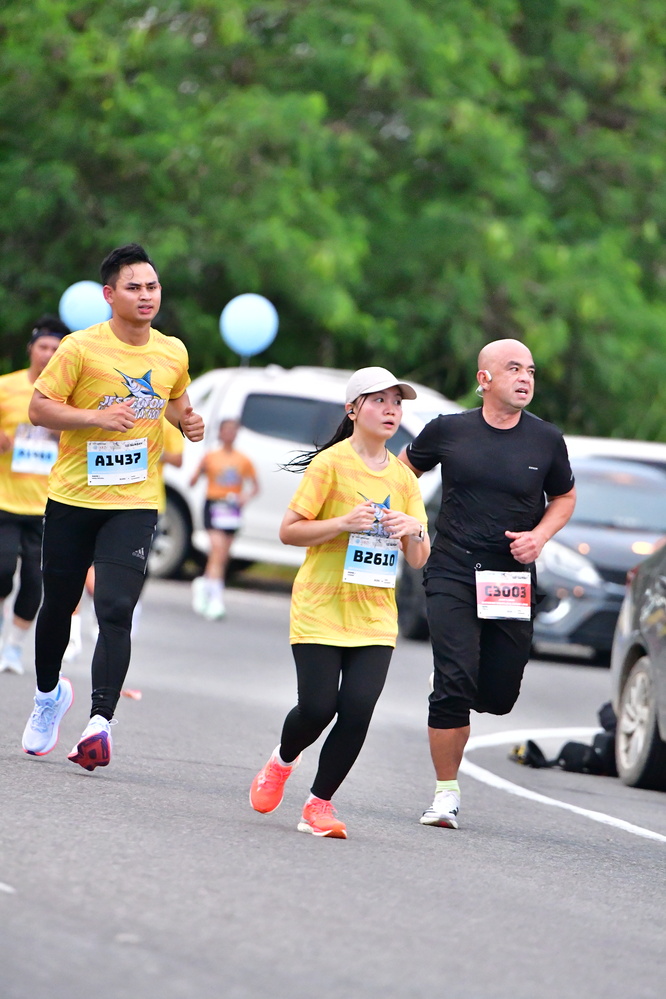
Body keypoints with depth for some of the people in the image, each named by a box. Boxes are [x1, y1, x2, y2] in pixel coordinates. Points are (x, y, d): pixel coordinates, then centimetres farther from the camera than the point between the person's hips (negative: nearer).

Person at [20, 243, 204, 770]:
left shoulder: (173, 352, 5)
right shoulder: (81, 348, -9)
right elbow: (39, 408, -9)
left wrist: (188, 421, 2)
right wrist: (97, 417, -22)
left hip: (135, 503, 1)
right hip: (73, 496, -1)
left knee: (116, 611, -15)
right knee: (59, 606, 13)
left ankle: (100, 722, -21)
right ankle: (49, 694, 40)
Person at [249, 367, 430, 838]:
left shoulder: (403, 476, 10)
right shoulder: (330, 463, -5)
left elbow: (419, 559, 11)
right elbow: (289, 531, -8)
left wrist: (413, 531, -11)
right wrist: (343, 524, -21)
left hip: (375, 617, 4)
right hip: (320, 609, -4)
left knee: (357, 711, -10)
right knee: (318, 708, -9)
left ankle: (319, 803, 4)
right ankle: (282, 761, 25)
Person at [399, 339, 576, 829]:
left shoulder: (546, 440, 1)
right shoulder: (449, 430, -1)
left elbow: (564, 497, 17)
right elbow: (404, 470, 17)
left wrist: (540, 535, -2)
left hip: (513, 579, 2)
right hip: (453, 573, -2)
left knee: (499, 697, 4)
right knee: (454, 682, -16)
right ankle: (447, 793, -3)